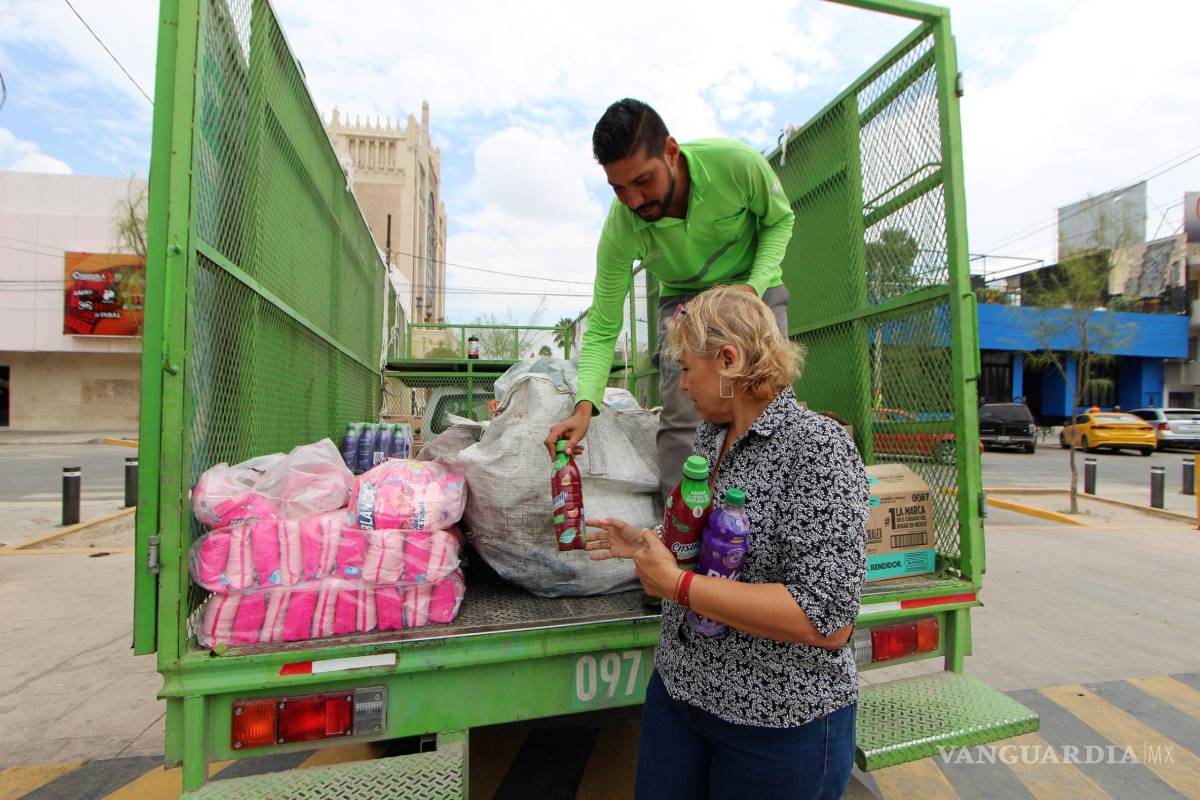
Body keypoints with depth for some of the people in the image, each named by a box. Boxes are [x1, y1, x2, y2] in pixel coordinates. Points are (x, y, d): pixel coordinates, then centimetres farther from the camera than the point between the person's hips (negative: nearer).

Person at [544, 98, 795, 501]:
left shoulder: (738, 162, -28)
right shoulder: (619, 232, -27)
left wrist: (755, 286, -24)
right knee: (681, 418, -15)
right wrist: (584, 405, -37)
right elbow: (602, 330, -21)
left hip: (754, 288, 1)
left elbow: (779, 219, -6)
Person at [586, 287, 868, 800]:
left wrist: (677, 584, -24)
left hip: (780, 720, -6)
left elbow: (827, 621, -27)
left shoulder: (818, 448, -20)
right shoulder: (710, 436, 4)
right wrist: (646, 545, 7)